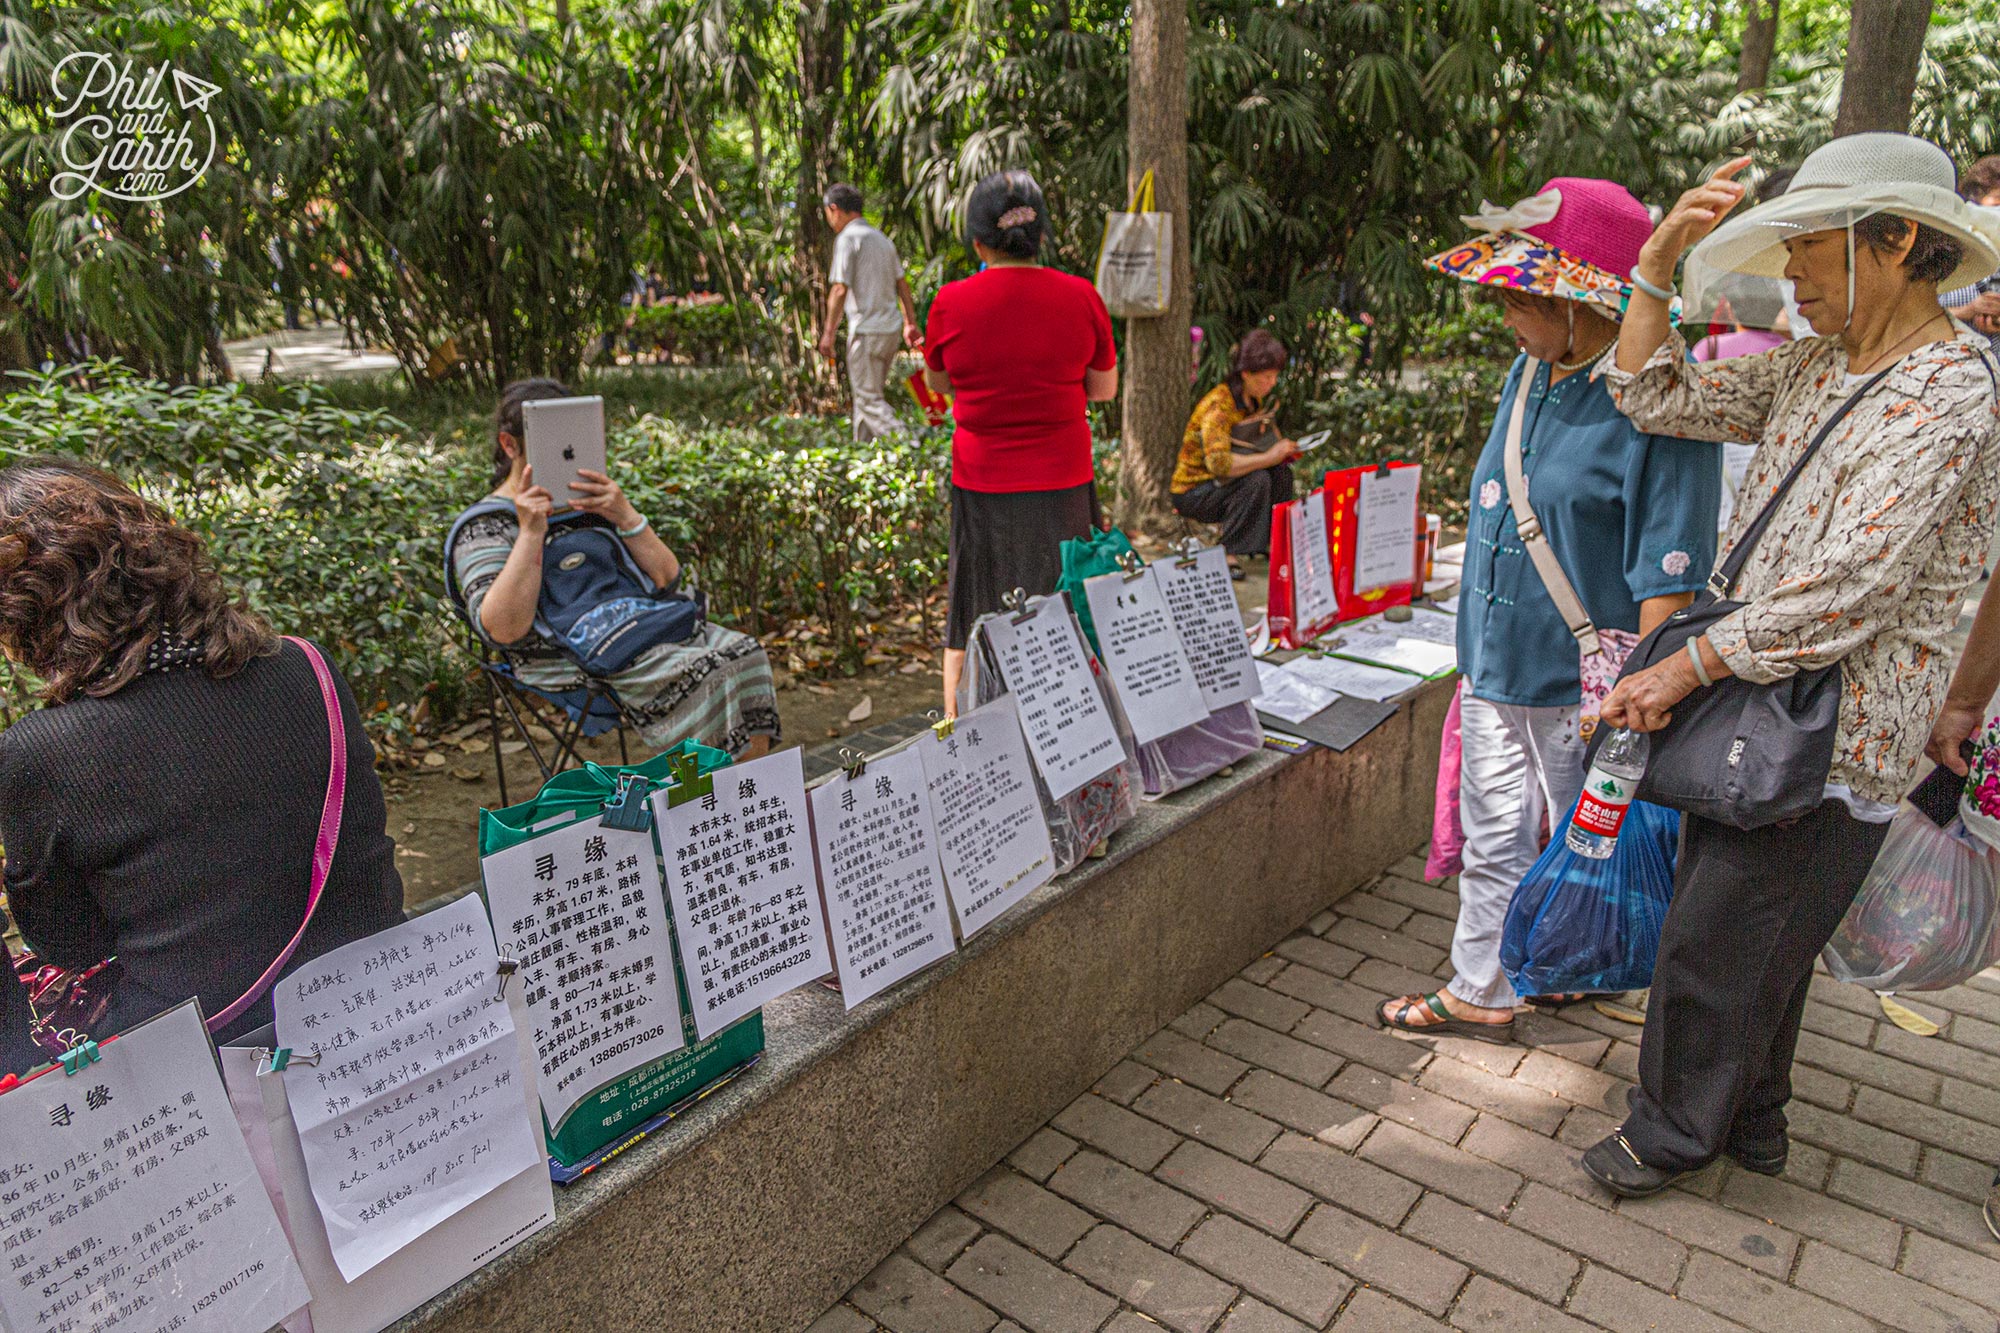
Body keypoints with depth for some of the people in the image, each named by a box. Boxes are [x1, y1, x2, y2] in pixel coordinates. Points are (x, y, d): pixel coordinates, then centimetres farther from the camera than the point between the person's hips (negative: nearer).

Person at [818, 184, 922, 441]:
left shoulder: (847, 238, -9)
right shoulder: (882, 238, 16)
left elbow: (840, 289, -15)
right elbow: (902, 283, 16)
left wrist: (828, 332, -12)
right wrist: (910, 322, 20)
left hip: (866, 331, -8)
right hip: (890, 331, 8)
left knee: (869, 399, -5)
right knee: (867, 395, 15)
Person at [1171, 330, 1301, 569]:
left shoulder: (1255, 400, 2)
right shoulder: (1218, 405, -25)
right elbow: (1218, 462, -37)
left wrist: (1282, 450, -4)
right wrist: (1268, 457, -35)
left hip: (1223, 484, 8)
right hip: (1191, 493, -8)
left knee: (1281, 471, -10)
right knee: (1256, 480, -29)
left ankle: (1268, 541, -1)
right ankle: (1227, 553, -22)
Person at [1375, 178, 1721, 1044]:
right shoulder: (1530, 372, 7)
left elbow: (1670, 574, -19)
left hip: (1583, 680, -7)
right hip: (1498, 663, 7)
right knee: (1495, 837, 15)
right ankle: (1480, 993, 29)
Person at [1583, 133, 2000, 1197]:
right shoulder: (1817, 367, 9)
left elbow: (1848, 587, -24)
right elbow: (1655, 399, 10)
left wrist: (1685, 668, -21)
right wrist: (1657, 261, -1)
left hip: (1835, 731, -8)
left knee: (1718, 937, 1)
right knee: (1754, 936, 19)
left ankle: (1675, 1132, 22)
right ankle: (1749, 1120, 38)